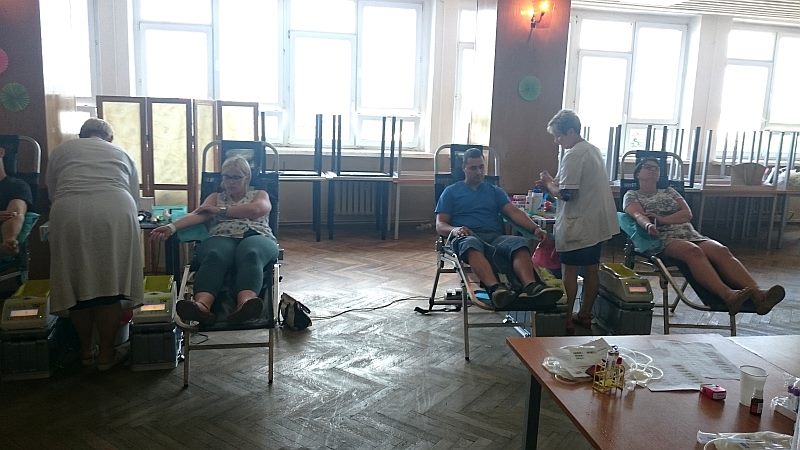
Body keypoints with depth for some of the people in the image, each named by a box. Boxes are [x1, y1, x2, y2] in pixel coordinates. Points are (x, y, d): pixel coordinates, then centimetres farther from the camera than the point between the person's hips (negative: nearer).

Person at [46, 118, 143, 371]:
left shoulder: (61, 151, 25)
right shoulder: (122, 153, 27)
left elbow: (52, 193, 25)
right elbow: (134, 197, 26)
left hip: (69, 216, 0)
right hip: (115, 215, 0)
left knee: (78, 284, 11)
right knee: (110, 284, 6)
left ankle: (86, 350, 24)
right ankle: (106, 354, 14)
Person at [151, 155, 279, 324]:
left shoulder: (259, 194, 26)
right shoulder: (215, 197, 31)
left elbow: (257, 209, 1)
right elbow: (198, 215, 11)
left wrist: (221, 210, 6)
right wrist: (172, 227, -9)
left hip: (256, 236, -1)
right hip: (222, 238, 2)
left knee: (250, 253, -40)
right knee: (214, 255, -37)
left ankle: (245, 304, -66)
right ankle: (202, 305, -61)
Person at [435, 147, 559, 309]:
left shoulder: (495, 191, 27)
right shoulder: (451, 191, 19)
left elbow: (514, 212, 12)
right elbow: (440, 225, 10)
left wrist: (535, 228, -7)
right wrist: (454, 229, -14)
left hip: (495, 238, 3)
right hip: (467, 237, -3)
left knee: (520, 243, -31)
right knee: (471, 244, -41)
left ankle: (531, 287, -55)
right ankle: (495, 288, -62)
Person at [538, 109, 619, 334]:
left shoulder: (573, 155, -18)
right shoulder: (593, 150, 12)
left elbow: (567, 194, -22)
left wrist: (549, 184, -5)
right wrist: (554, 182, 10)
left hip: (578, 225, -9)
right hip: (598, 223, 9)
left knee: (569, 271, 0)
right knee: (591, 270, 13)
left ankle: (566, 321, 6)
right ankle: (584, 316, 25)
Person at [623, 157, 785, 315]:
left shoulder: (669, 191, 29)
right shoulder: (632, 195, 16)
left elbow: (687, 214, 13)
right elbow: (638, 215, -6)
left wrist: (662, 219, -7)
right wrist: (649, 225, -31)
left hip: (691, 235, 5)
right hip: (665, 239, -5)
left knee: (722, 251, -28)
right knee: (693, 251, -38)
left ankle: (758, 293, -49)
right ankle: (728, 295, -60)